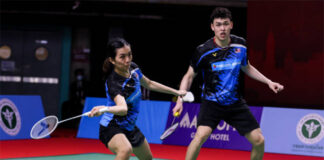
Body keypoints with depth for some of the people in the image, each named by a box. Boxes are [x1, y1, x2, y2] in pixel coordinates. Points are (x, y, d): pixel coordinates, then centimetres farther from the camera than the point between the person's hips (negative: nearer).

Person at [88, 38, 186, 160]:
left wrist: (175, 92, 21)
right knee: (125, 150, -40)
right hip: (112, 127, -9)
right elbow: (123, 108, -48)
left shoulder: (133, 68, -7)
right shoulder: (113, 82, -30)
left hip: (130, 127, 9)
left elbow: (149, 84, 14)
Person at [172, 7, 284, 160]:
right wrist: (180, 100, -15)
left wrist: (268, 81, 11)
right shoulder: (203, 51, -15)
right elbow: (189, 76, -4)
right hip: (211, 103, -4)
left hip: (235, 103, 4)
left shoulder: (240, 44, -3)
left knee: (259, 141, 0)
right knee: (201, 135, -28)